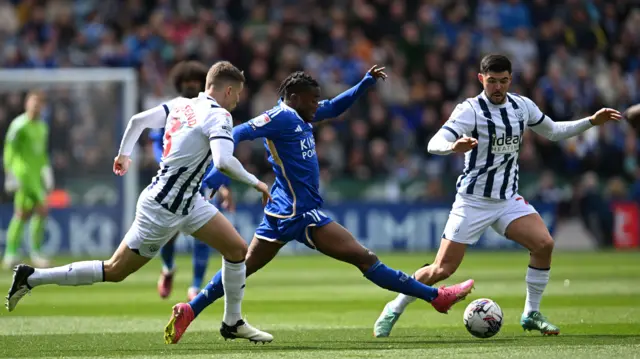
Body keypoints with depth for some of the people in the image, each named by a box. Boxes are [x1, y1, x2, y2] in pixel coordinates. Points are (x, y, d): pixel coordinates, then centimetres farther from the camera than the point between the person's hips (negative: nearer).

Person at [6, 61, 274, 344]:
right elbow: (223, 161, -33)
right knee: (114, 271, 3)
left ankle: (233, 323, 18)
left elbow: (138, 120, 8)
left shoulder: (181, 105, 5)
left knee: (237, 250, 6)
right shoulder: (218, 116, -19)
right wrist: (255, 183, -21)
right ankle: (31, 278, 10)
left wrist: (124, 153, 22)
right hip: (163, 209, -9)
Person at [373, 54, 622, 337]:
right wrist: (453, 146, -48)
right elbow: (434, 144, -26)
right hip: (473, 200, -5)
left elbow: (553, 132, 20)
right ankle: (395, 309, 14)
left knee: (544, 244, -17)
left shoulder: (522, 106, 3)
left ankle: (531, 314, -2)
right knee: (442, 270, -7)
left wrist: (591, 121, 12)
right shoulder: (470, 110, -14)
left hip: (508, 199, 5)